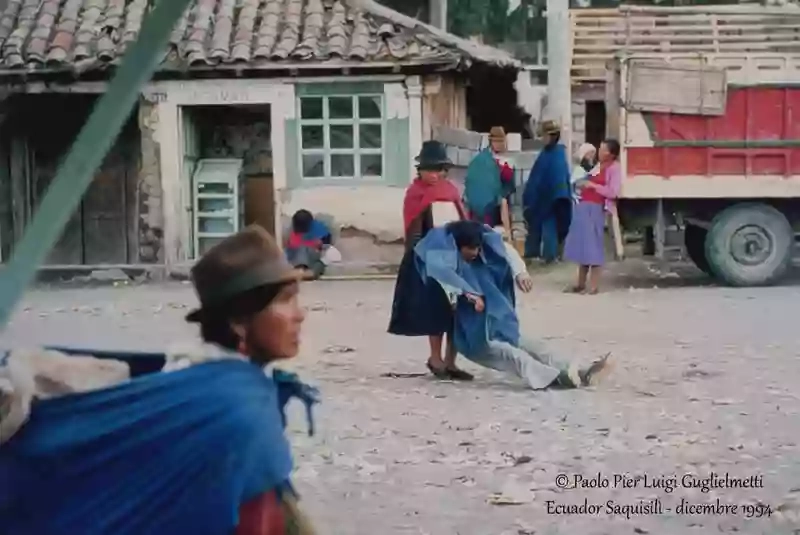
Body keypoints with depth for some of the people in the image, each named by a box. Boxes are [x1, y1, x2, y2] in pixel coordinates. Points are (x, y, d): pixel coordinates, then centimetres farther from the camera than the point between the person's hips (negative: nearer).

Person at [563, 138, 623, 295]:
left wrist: (593, 185, -12)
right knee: (582, 244, 9)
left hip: (596, 209, -8)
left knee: (593, 246, -8)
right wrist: (582, 185, 15)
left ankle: (593, 286, -4)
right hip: (583, 206, 8)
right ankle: (581, 283, 15)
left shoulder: (614, 168, -4)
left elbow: (613, 192, -14)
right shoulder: (596, 165, 19)